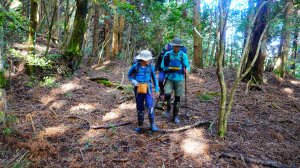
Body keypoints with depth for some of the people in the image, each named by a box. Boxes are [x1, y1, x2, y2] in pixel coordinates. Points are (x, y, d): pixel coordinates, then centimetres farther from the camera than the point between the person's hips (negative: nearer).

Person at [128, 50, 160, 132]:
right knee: (140, 107, 11)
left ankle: (152, 124, -2)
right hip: (138, 89, 1)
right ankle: (140, 125, 25)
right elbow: (129, 75, 8)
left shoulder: (150, 66, -3)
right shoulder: (135, 66, -6)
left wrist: (156, 86, 10)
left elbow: (154, 76, 12)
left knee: (150, 105, -14)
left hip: (147, 88, 0)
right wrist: (133, 81, -10)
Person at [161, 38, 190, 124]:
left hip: (179, 79, 1)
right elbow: (163, 66, 3)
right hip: (169, 78, 0)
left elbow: (187, 66, -5)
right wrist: (169, 68, -14)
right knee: (167, 94, -19)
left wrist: (186, 70, -28)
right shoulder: (167, 54, -2)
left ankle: (175, 116, 23)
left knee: (178, 98, 6)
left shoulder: (183, 55, -4)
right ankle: (168, 108, 13)